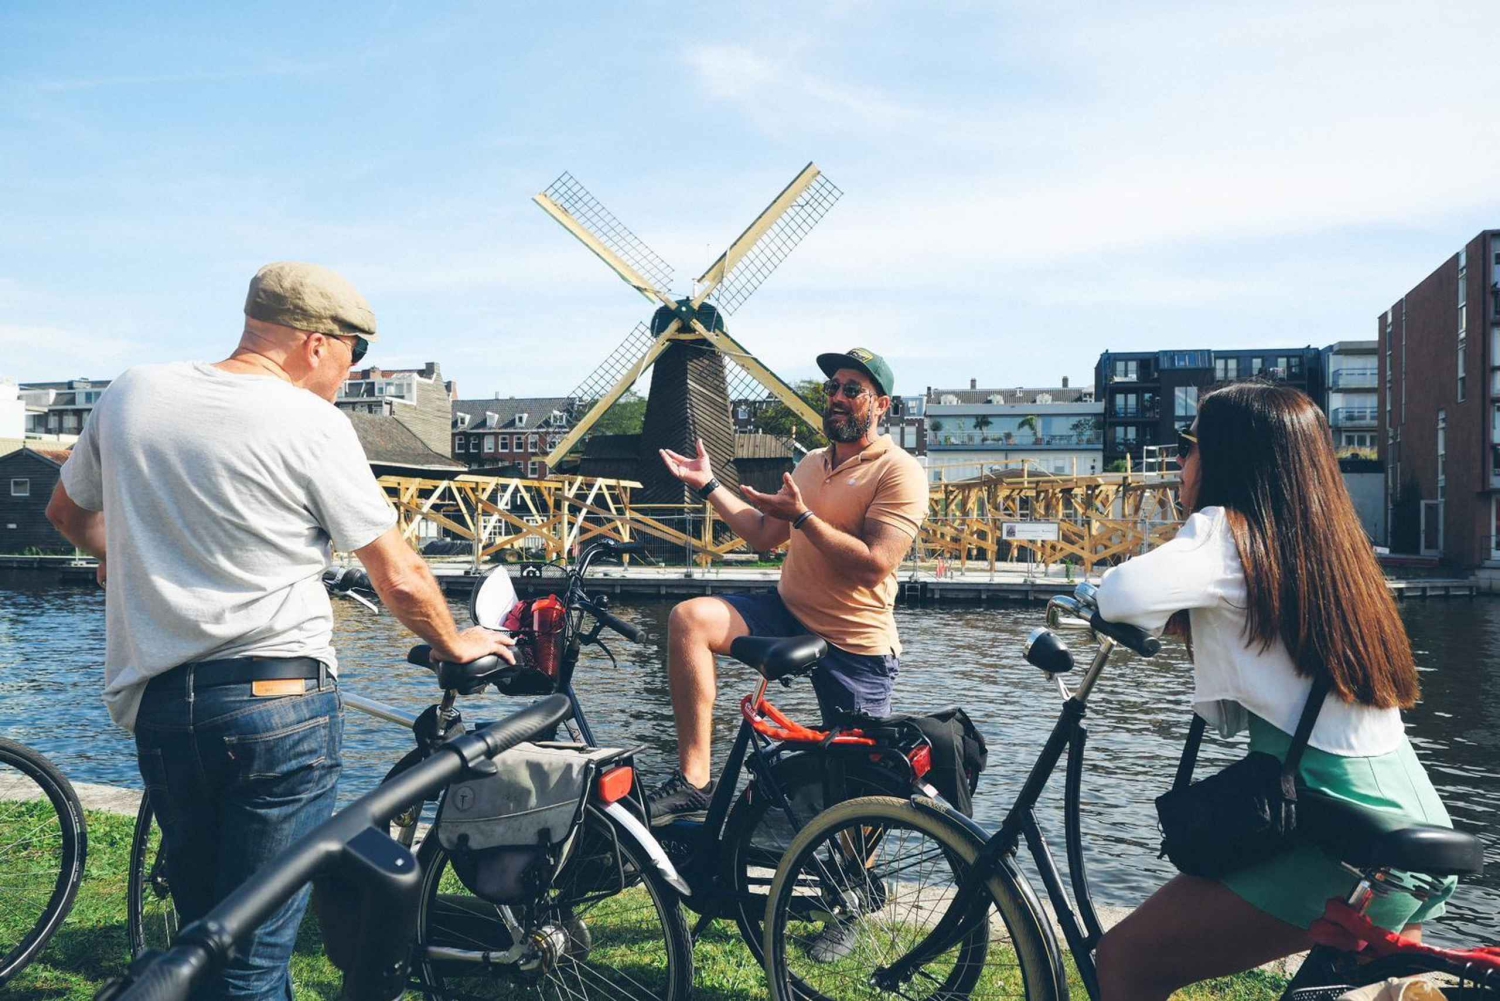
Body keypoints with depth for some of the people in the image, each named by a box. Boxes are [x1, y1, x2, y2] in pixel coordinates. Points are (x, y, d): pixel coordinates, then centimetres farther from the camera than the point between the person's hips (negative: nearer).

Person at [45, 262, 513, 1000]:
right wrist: (455, 644, 10)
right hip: (278, 698, -5)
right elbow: (400, 579, -8)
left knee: (201, 932, 21)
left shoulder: (131, 394, 6)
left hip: (157, 703, 6)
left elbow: (69, 513, 22)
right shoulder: (312, 424, -9)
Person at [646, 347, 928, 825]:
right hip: (789, 614, 6)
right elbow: (764, 535, 16)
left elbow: (874, 565, -22)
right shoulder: (812, 463, 15)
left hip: (855, 646, -6)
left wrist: (802, 515, -23)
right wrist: (709, 486, 10)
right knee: (690, 618, -20)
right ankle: (694, 781, -21)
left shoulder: (899, 471, -11)